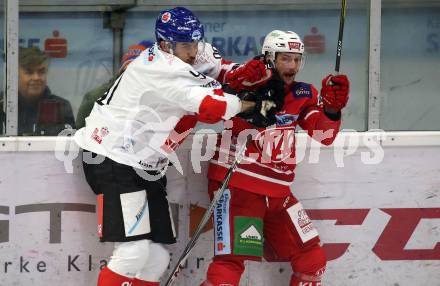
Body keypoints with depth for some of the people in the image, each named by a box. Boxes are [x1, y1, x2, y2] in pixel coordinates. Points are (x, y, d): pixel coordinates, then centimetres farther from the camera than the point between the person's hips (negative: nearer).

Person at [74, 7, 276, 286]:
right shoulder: (160, 69, -20)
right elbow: (211, 105, -25)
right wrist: (255, 105, -13)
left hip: (145, 167, 10)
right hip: (113, 161, -10)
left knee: (157, 257, 6)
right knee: (134, 251, -19)